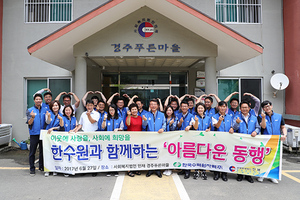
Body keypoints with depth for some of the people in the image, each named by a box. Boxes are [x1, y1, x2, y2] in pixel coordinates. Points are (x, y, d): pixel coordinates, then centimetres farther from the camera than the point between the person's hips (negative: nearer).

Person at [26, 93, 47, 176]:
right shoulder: (30, 110, 0)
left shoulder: (45, 110, 8)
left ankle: (41, 166, 24)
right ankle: (32, 168, 13)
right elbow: (29, 123, -8)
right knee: (32, 152, 3)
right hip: (34, 133, -2)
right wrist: (32, 117, -28)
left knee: (42, 151, 10)